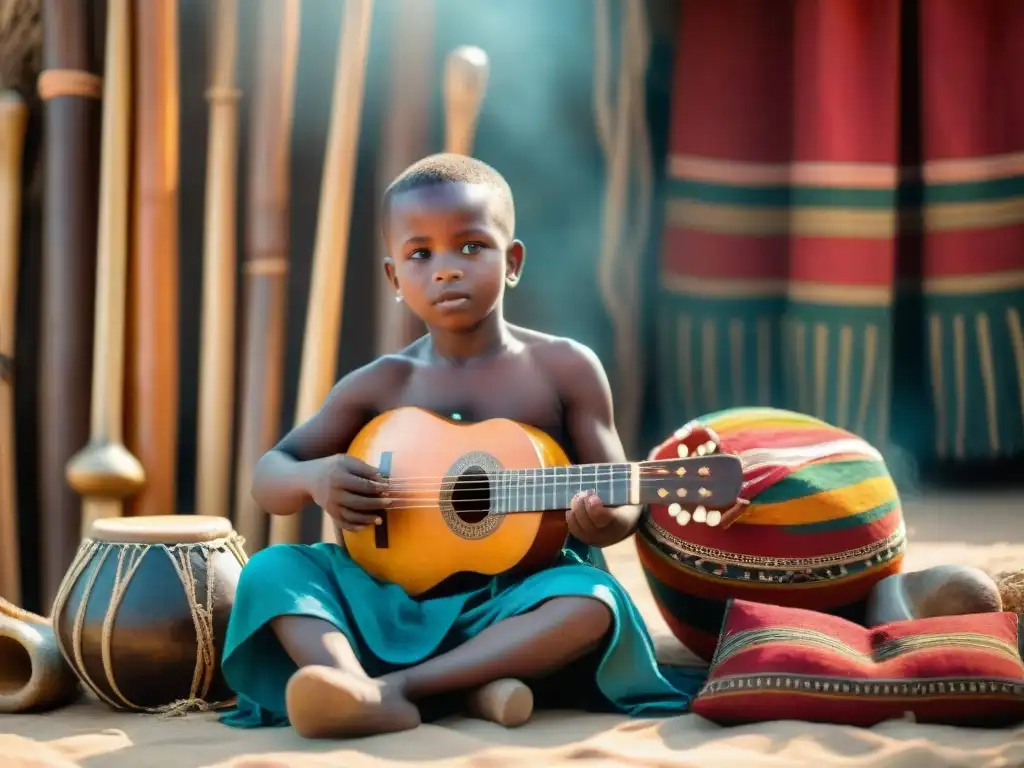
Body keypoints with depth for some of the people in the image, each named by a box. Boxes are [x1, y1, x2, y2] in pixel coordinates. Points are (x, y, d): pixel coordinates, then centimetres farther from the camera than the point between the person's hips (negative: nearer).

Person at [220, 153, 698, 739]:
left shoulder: (564, 368, -1)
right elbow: (268, 478, 9)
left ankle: (394, 685, -36)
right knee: (271, 570, -17)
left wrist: (603, 517, -25)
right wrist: (313, 478, -15)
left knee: (594, 604, -33)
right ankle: (409, 687, -42)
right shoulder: (380, 385, 5)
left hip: (519, 601, -2)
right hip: (400, 599, 3)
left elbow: (620, 502, 0)